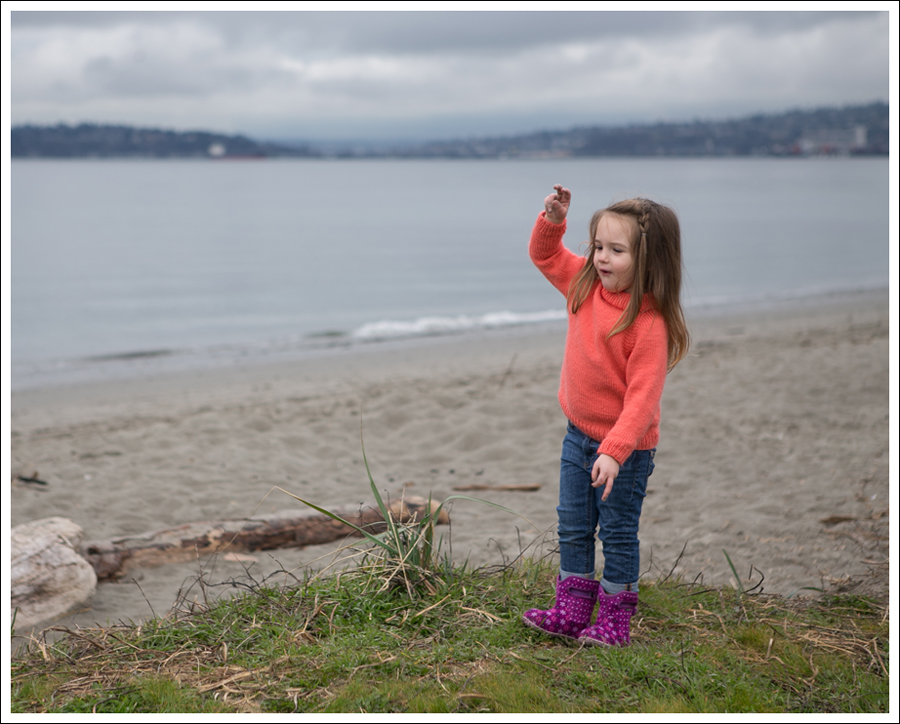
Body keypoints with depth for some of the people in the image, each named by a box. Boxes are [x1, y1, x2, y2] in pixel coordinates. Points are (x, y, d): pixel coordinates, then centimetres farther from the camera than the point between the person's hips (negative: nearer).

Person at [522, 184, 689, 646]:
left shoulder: (650, 323, -25)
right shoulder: (584, 284, -4)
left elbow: (642, 396, -28)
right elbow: (545, 255, 12)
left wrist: (614, 452, -34)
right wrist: (552, 219, -8)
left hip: (625, 448, -7)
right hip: (579, 435, 7)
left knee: (618, 534, 6)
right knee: (572, 529, 14)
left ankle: (615, 622, 18)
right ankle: (571, 612, 26)